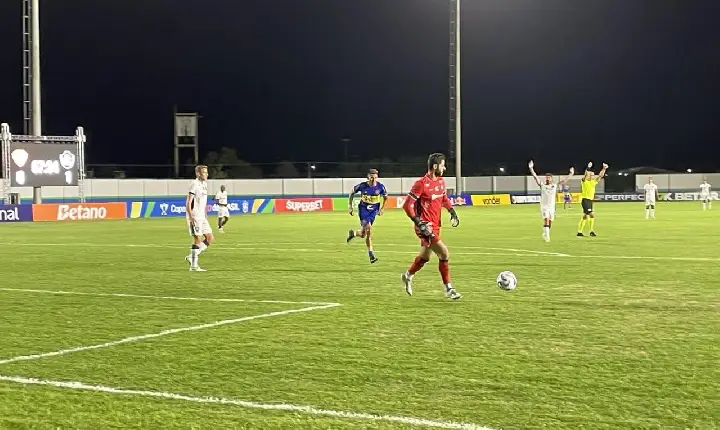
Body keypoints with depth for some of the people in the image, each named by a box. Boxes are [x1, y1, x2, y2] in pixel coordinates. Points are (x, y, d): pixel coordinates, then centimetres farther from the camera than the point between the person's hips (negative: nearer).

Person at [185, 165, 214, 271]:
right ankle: (194, 266, 0)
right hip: (195, 217, -9)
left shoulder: (204, 184, 15)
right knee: (198, 239, -7)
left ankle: (191, 257, 12)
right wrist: (191, 217, -22)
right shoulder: (195, 184, -12)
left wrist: (205, 215, 22)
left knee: (209, 238, 6)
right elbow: (188, 202, -16)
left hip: (202, 217, 9)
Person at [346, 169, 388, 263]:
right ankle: (371, 253, -6)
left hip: (373, 211, 3)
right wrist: (350, 206, 1)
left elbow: (385, 197, 11)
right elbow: (352, 193, 4)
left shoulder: (380, 187, -8)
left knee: (364, 233, 4)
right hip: (363, 209, -3)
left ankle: (353, 233, 37)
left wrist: (382, 208, 4)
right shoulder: (362, 186, -13)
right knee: (369, 229, -21)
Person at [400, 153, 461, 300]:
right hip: (425, 226, -9)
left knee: (425, 256, 22)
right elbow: (407, 205, -16)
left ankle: (408, 276, 45)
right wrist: (418, 222, -23)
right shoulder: (421, 184, -18)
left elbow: (444, 198, 25)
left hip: (435, 225, 9)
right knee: (444, 254, -14)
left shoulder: (440, 181, 6)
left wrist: (452, 212, 10)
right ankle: (448, 289, -4)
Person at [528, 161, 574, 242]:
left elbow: (564, 180, 10)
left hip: (552, 207, 3)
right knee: (546, 220, -18)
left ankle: (545, 234, 29)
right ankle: (547, 236, -16)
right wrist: (531, 168, -15)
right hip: (544, 207, -3)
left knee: (550, 223, 9)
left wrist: (571, 174, 11)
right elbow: (535, 176, -7)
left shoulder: (555, 185, 5)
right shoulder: (542, 185, -1)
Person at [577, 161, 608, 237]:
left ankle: (579, 232, 15)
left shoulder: (594, 182, 11)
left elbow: (600, 176, 13)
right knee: (592, 215, -16)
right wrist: (588, 168, -42)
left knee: (585, 216, 10)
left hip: (590, 200, 8)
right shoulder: (584, 181, -9)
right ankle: (591, 231, -11)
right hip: (585, 200, -8)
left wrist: (604, 169, 1)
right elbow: (586, 175, -28)